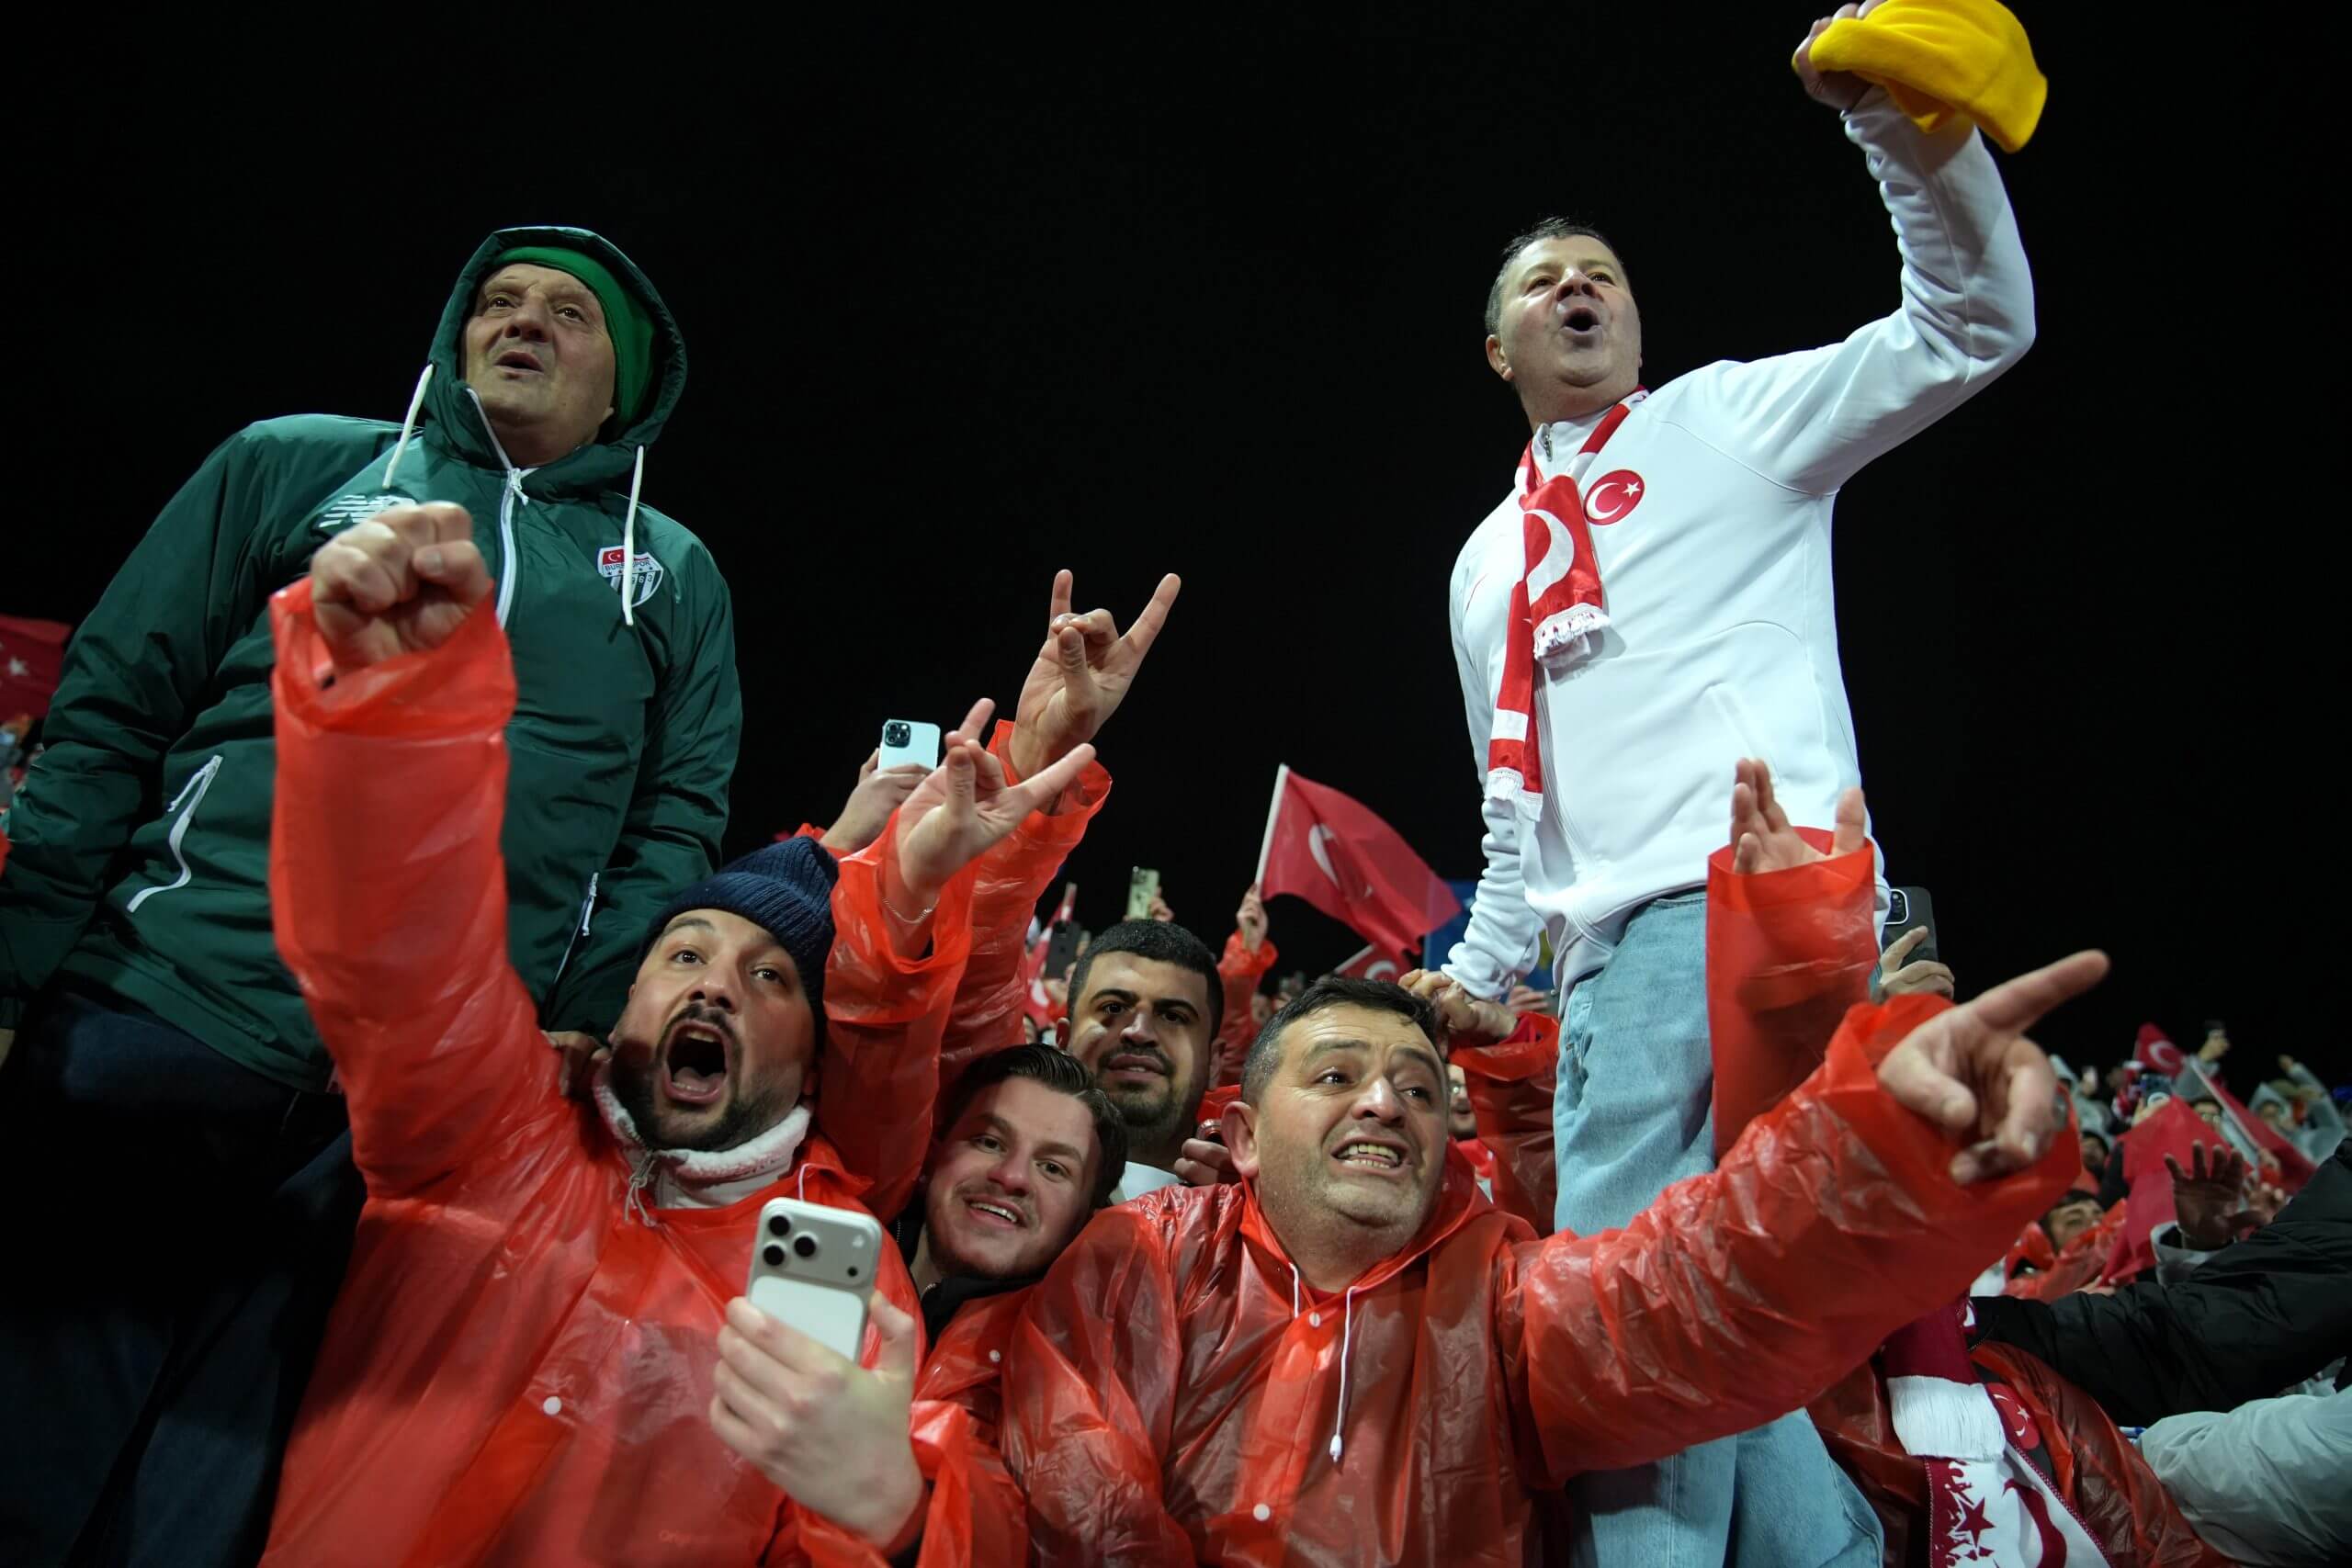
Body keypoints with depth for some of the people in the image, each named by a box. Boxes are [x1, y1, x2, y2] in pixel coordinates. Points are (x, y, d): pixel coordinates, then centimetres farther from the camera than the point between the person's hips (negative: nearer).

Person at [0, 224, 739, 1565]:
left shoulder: (673, 577, 14)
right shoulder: (299, 463, 12)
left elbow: (674, 832, 7)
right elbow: (109, 715, 7)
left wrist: (579, 1038, -5)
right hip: (155, 1032, 0)